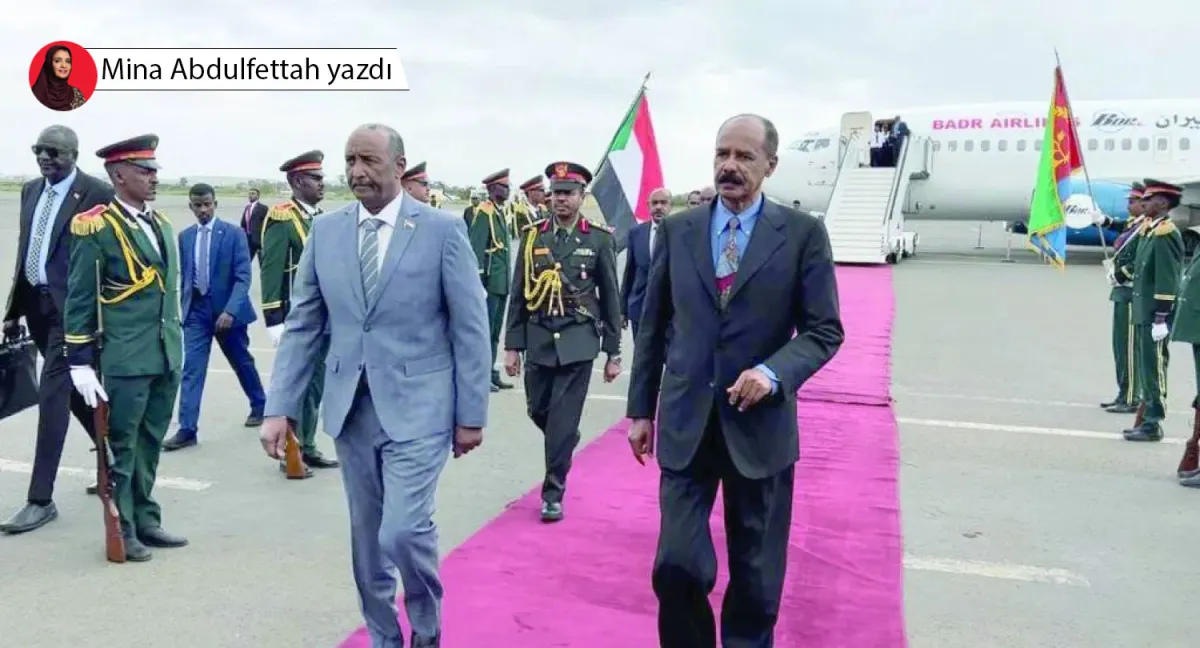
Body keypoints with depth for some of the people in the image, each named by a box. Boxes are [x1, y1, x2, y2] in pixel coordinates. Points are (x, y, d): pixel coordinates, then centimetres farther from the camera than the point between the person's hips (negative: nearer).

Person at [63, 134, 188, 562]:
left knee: (149, 446, 16)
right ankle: (122, 530, 18)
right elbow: (79, 300, -8)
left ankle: (146, 521, 27)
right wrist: (80, 362, -9)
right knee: (122, 448, 5)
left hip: (167, 357, 7)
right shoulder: (97, 228, -9)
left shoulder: (162, 224, 13)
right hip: (126, 360, -6)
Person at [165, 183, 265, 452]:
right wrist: (184, 306, 10)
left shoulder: (233, 233, -9)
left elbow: (243, 276, -14)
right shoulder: (185, 236, 4)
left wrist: (230, 310, -23)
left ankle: (259, 406, 36)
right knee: (191, 368, -4)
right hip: (196, 309, 3)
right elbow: (184, 276, 13)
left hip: (226, 309, -3)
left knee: (242, 362, 13)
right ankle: (187, 429, -3)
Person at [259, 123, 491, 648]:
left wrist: (471, 414, -6)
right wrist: (280, 408, 1)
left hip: (416, 406, -4)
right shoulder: (326, 231, 5)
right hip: (352, 407, 4)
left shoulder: (443, 229, -6)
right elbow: (301, 325, 7)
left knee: (403, 531, -12)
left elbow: (470, 327, -5)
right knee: (367, 538, 12)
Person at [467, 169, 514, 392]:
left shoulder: (501, 212, 16)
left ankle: (491, 375, 21)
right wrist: (479, 283, -21)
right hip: (490, 282, -9)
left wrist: (508, 280, 15)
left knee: (494, 333, 14)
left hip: (502, 283, 9)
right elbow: (476, 248, -17)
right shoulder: (483, 212, -11)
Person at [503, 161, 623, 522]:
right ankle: (565, 449, 44)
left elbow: (611, 298, 2)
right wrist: (512, 345, 4)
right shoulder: (533, 237, 5)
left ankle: (553, 493, 9)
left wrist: (613, 353, 1)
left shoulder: (599, 239, -1)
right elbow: (519, 295, 7)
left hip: (578, 341, -3)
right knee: (538, 410, 13)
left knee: (563, 419, -4)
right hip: (539, 340, 3)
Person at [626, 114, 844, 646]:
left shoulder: (802, 233, -2)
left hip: (760, 427, -1)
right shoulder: (677, 229, 5)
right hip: (685, 424, 1)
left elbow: (825, 331, -1)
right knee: (678, 566, -2)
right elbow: (653, 327, 9)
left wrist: (773, 372, -19)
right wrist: (640, 409, 8)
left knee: (756, 581, 12)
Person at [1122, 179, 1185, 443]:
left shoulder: (1165, 234, -15)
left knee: (1153, 369, -2)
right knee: (1146, 368, 14)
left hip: (1155, 315, -9)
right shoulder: (1149, 230, 13)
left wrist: (1161, 319, -20)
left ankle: (1153, 425, 5)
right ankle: (1146, 419, 23)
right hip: (1143, 313, 9)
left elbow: (1167, 280, -19)